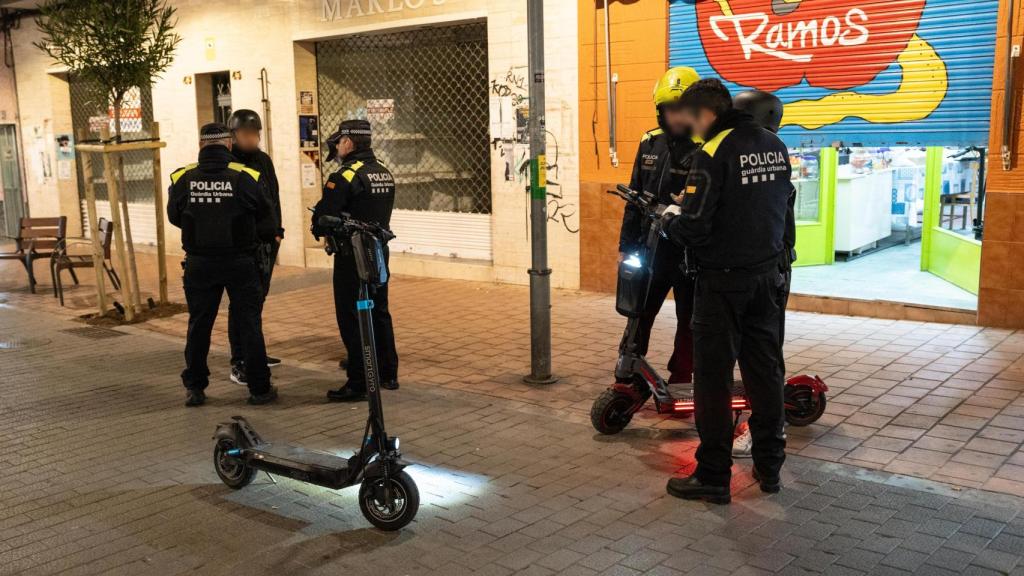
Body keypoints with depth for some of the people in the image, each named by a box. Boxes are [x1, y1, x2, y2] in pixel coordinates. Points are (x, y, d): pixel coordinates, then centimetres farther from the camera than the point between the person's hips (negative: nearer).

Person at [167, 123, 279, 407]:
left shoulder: (182, 179, -4)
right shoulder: (245, 178, -10)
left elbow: (174, 217, 10)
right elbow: (266, 222, -2)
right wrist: (259, 237, 19)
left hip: (199, 263, 2)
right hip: (240, 263, -2)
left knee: (199, 324, 13)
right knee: (249, 323, 6)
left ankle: (194, 388, 20)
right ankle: (259, 388, 11)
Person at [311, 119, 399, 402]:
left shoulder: (346, 176, -17)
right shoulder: (385, 172, 8)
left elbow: (323, 215, -18)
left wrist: (320, 230, 3)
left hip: (352, 257, -8)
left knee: (352, 318, -1)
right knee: (379, 312, 18)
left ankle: (358, 384, 2)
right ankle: (388, 374, 27)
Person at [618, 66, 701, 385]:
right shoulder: (651, 143, 6)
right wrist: (626, 245, 11)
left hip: (690, 253, -4)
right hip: (650, 247, 5)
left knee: (688, 321, 9)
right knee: (637, 316, 11)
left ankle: (678, 383, 21)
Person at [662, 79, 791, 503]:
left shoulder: (713, 153, -16)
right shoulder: (775, 146, 6)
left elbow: (693, 227, -20)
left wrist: (668, 218, 2)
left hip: (722, 281, -7)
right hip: (766, 276, 7)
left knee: (713, 377, 2)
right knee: (765, 373, 14)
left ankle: (713, 476, 9)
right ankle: (769, 466, 25)